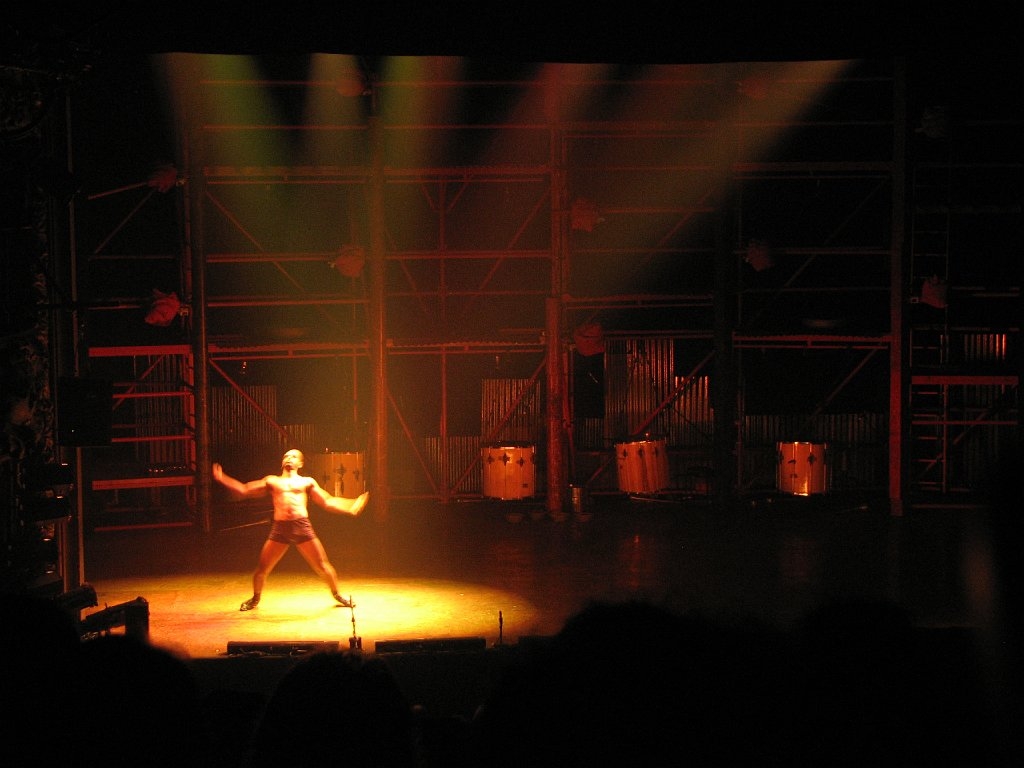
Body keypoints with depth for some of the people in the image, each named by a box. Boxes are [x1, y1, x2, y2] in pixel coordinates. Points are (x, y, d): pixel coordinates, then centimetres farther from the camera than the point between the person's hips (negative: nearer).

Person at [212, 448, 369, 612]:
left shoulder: (307, 482, 17)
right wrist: (222, 479, 8)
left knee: (322, 566, -1)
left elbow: (328, 502, 14)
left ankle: (337, 595, 20)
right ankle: (255, 599, 24)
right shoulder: (272, 481, 18)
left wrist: (351, 506, 2)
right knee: (262, 567, 1)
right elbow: (244, 490, 16)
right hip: (279, 527, 1)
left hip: (302, 526, -1)